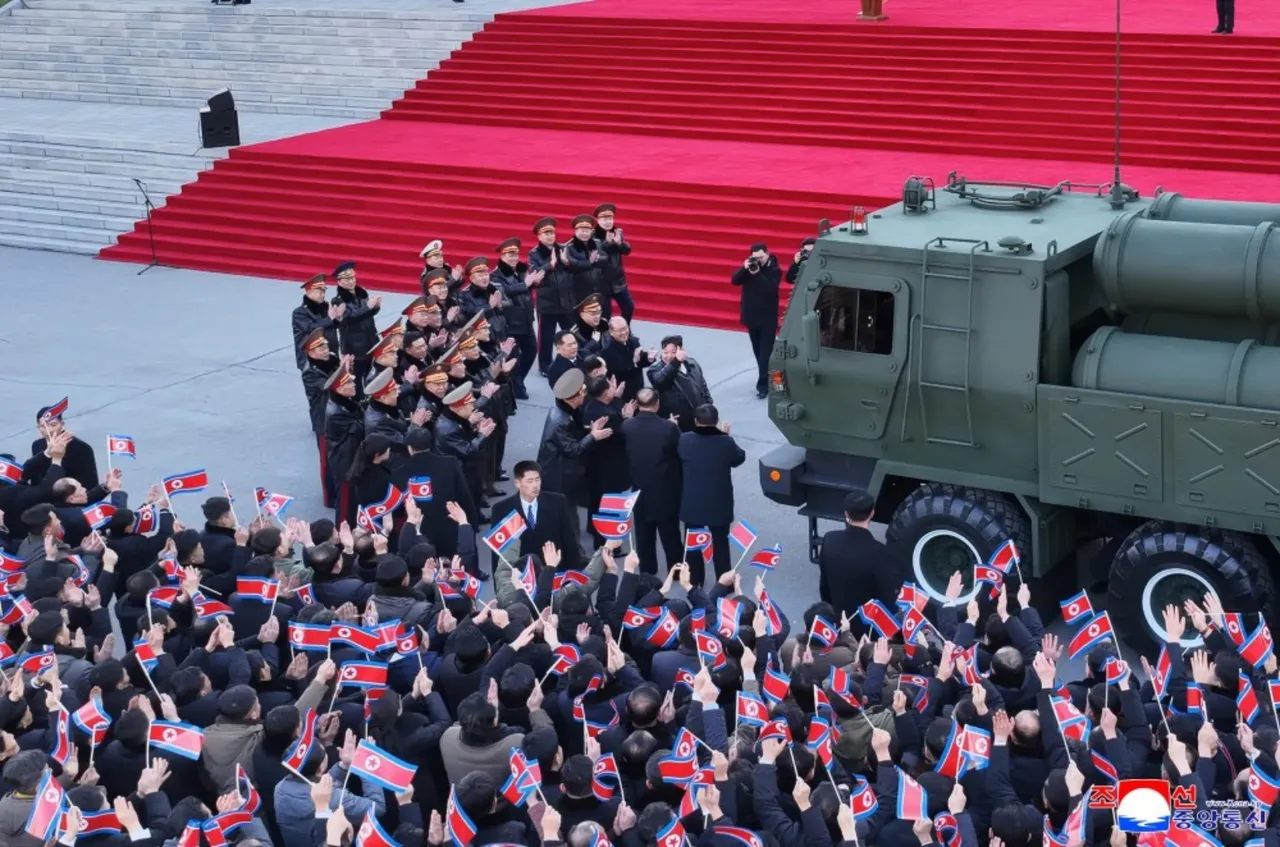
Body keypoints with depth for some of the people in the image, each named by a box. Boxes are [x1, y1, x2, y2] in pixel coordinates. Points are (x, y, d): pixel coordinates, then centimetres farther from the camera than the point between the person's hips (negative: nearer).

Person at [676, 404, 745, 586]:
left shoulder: (684, 440, -15)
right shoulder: (726, 442, -19)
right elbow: (739, 458, 2)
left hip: (692, 504, 1)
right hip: (719, 504, -1)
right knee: (720, 543, 13)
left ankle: (694, 581, 31)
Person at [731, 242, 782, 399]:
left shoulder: (774, 270, -10)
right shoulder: (750, 267, 2)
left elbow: (771, 289, -25)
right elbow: (735, 281, -6)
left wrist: (757, 274, -29)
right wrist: (744, 268, -21)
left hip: (768, 318, -5)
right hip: (751, 316, 5)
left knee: (765, 352, -7)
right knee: (757, 351, 15)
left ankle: (763, 384, -7)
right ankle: (765, 378, 30)